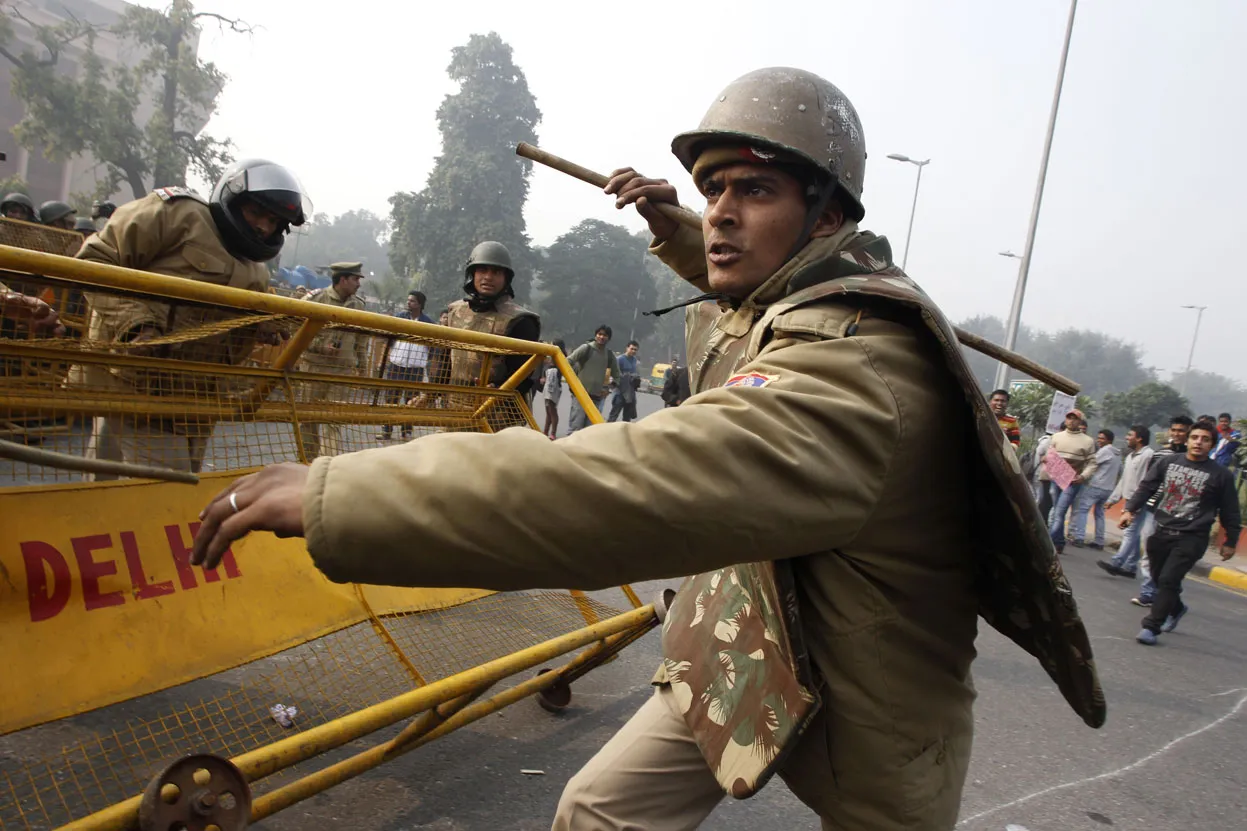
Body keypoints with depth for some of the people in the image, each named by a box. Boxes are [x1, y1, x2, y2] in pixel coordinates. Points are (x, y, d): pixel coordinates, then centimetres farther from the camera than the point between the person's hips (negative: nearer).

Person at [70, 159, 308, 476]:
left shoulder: (256, 275, 16)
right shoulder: (177, 213, -6)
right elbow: (95, 260, -9)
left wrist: (250, 335, -6)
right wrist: (134, 322, -22)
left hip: (192, 400, 8)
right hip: (133, 386, -8)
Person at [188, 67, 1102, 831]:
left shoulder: (855, 370, -34)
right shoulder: (792, 298, -1)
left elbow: (641, 483, -50)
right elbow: (745, 285, 27)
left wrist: (336, 493, -51)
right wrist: (673, 227, 8)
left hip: (862, 708, -7)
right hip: (740, 651, 8)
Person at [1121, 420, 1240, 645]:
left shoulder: (1220, 475, -4)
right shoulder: (1168, 462, 2)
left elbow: (1230, 512, 4)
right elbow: (1147, 487, 6)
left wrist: (1230, 542, 9)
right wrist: (1130, 510, -6)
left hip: (1191, 539, -4)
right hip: (1161, 532, 4)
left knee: (1168, 581, -12)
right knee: (1159, 578, 16)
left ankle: (1151, 627, -4)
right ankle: (1176, 609, 45)